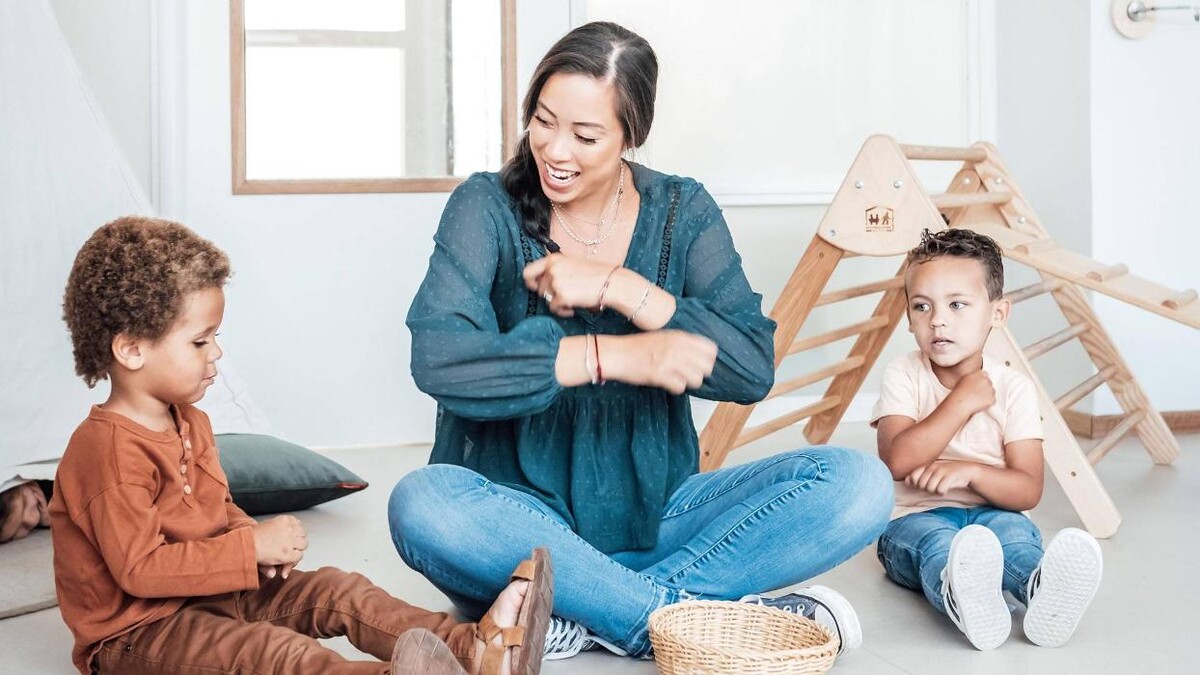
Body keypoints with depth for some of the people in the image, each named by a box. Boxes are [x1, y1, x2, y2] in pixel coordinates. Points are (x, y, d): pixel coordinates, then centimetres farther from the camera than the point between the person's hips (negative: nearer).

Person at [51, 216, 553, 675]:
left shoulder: (187, 423, 12)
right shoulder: (111, 449, -22)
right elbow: (140, 569, -26)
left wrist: (251, 535, -2)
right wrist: (252, 546, -24)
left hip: (210, 590, 10)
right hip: (133, 631, -9)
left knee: (333, 590, -6)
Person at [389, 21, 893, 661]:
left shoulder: (682, 212, 3)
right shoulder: (488, 207, -4)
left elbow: (753, 370, -8)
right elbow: (438, 360, -21)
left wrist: (615, 287, -17)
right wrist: (617, 356, -25)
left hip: (655, 517, 3)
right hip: (524, 519, -2)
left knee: (858, 484, -17)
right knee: (422, 503, -35)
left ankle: (589, 616, -23)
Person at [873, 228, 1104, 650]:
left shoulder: (1013, 388, 2)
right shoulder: (903, 377, -1)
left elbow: (1028, 489, -4)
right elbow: (898, 462, -18)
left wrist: (970, 472, -23)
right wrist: (962, 401, -16)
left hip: (990, 512, 2)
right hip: (915, 518, -2)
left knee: (1014, 529, -32)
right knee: (936, 538, -36)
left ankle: (1043, 593, -66)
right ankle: (962, 600, -70)